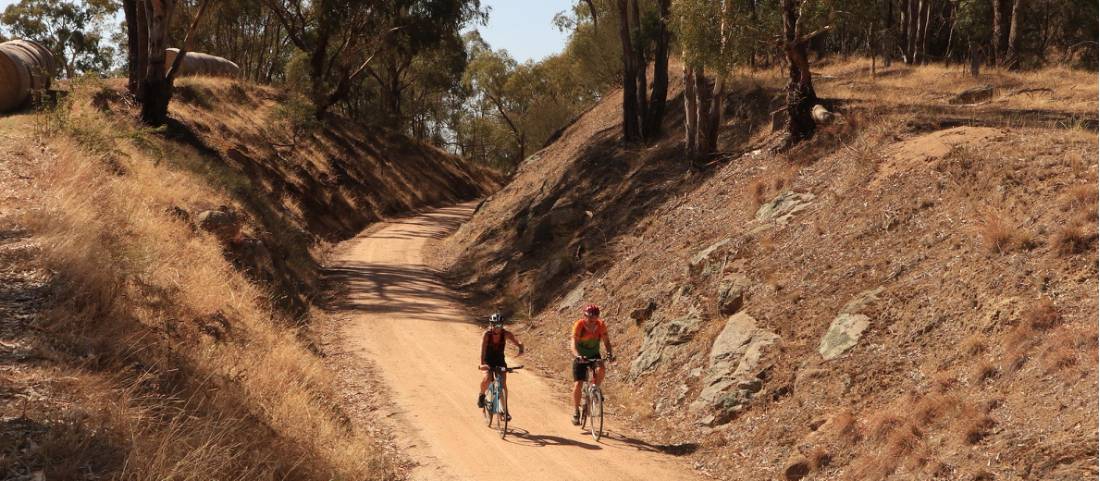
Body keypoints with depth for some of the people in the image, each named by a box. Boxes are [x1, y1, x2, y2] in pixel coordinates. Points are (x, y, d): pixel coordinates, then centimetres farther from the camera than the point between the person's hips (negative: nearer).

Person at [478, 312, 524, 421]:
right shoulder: (487, 334, -25)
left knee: (503, 384, -8)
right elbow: (483, 349, -36)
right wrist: (482, 364, -50)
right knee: (487, 379, -26)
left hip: (500, 360, 2)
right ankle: (481, 394, 5)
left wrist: (521, 349, -45)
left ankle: (505, 410, 2)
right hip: (488, 360, -2)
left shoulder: (506, 334, -19)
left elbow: (518, 342, -21)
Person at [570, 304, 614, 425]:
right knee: (578, 384, -10)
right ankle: (576, 412, 4)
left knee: (600, 369, -30)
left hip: (594, 355, 2)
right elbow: (574, 343, -31)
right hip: (581, 356, -2)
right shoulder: (579, 325, -24)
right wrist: (578, 356, -50)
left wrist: (609, 353, -36)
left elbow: (606, 341, -16)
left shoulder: (601, 325, -16)